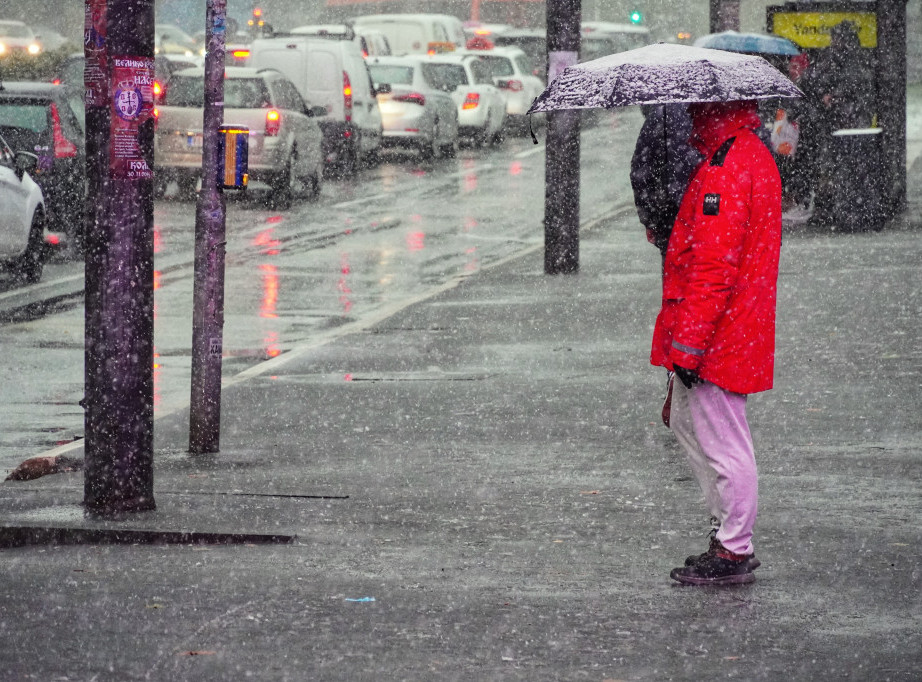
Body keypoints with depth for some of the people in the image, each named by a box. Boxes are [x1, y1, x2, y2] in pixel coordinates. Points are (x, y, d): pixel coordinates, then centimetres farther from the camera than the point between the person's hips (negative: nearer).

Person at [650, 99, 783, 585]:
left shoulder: (724, 170, -22)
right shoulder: (754, 154, 12)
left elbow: (714, 265, -25)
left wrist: (688, 343, -23)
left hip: (718, 336, -11)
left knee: (722, 443, -2)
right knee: (688, 423, 20)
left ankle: (734, 552, 6)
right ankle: (732, 531, 26)